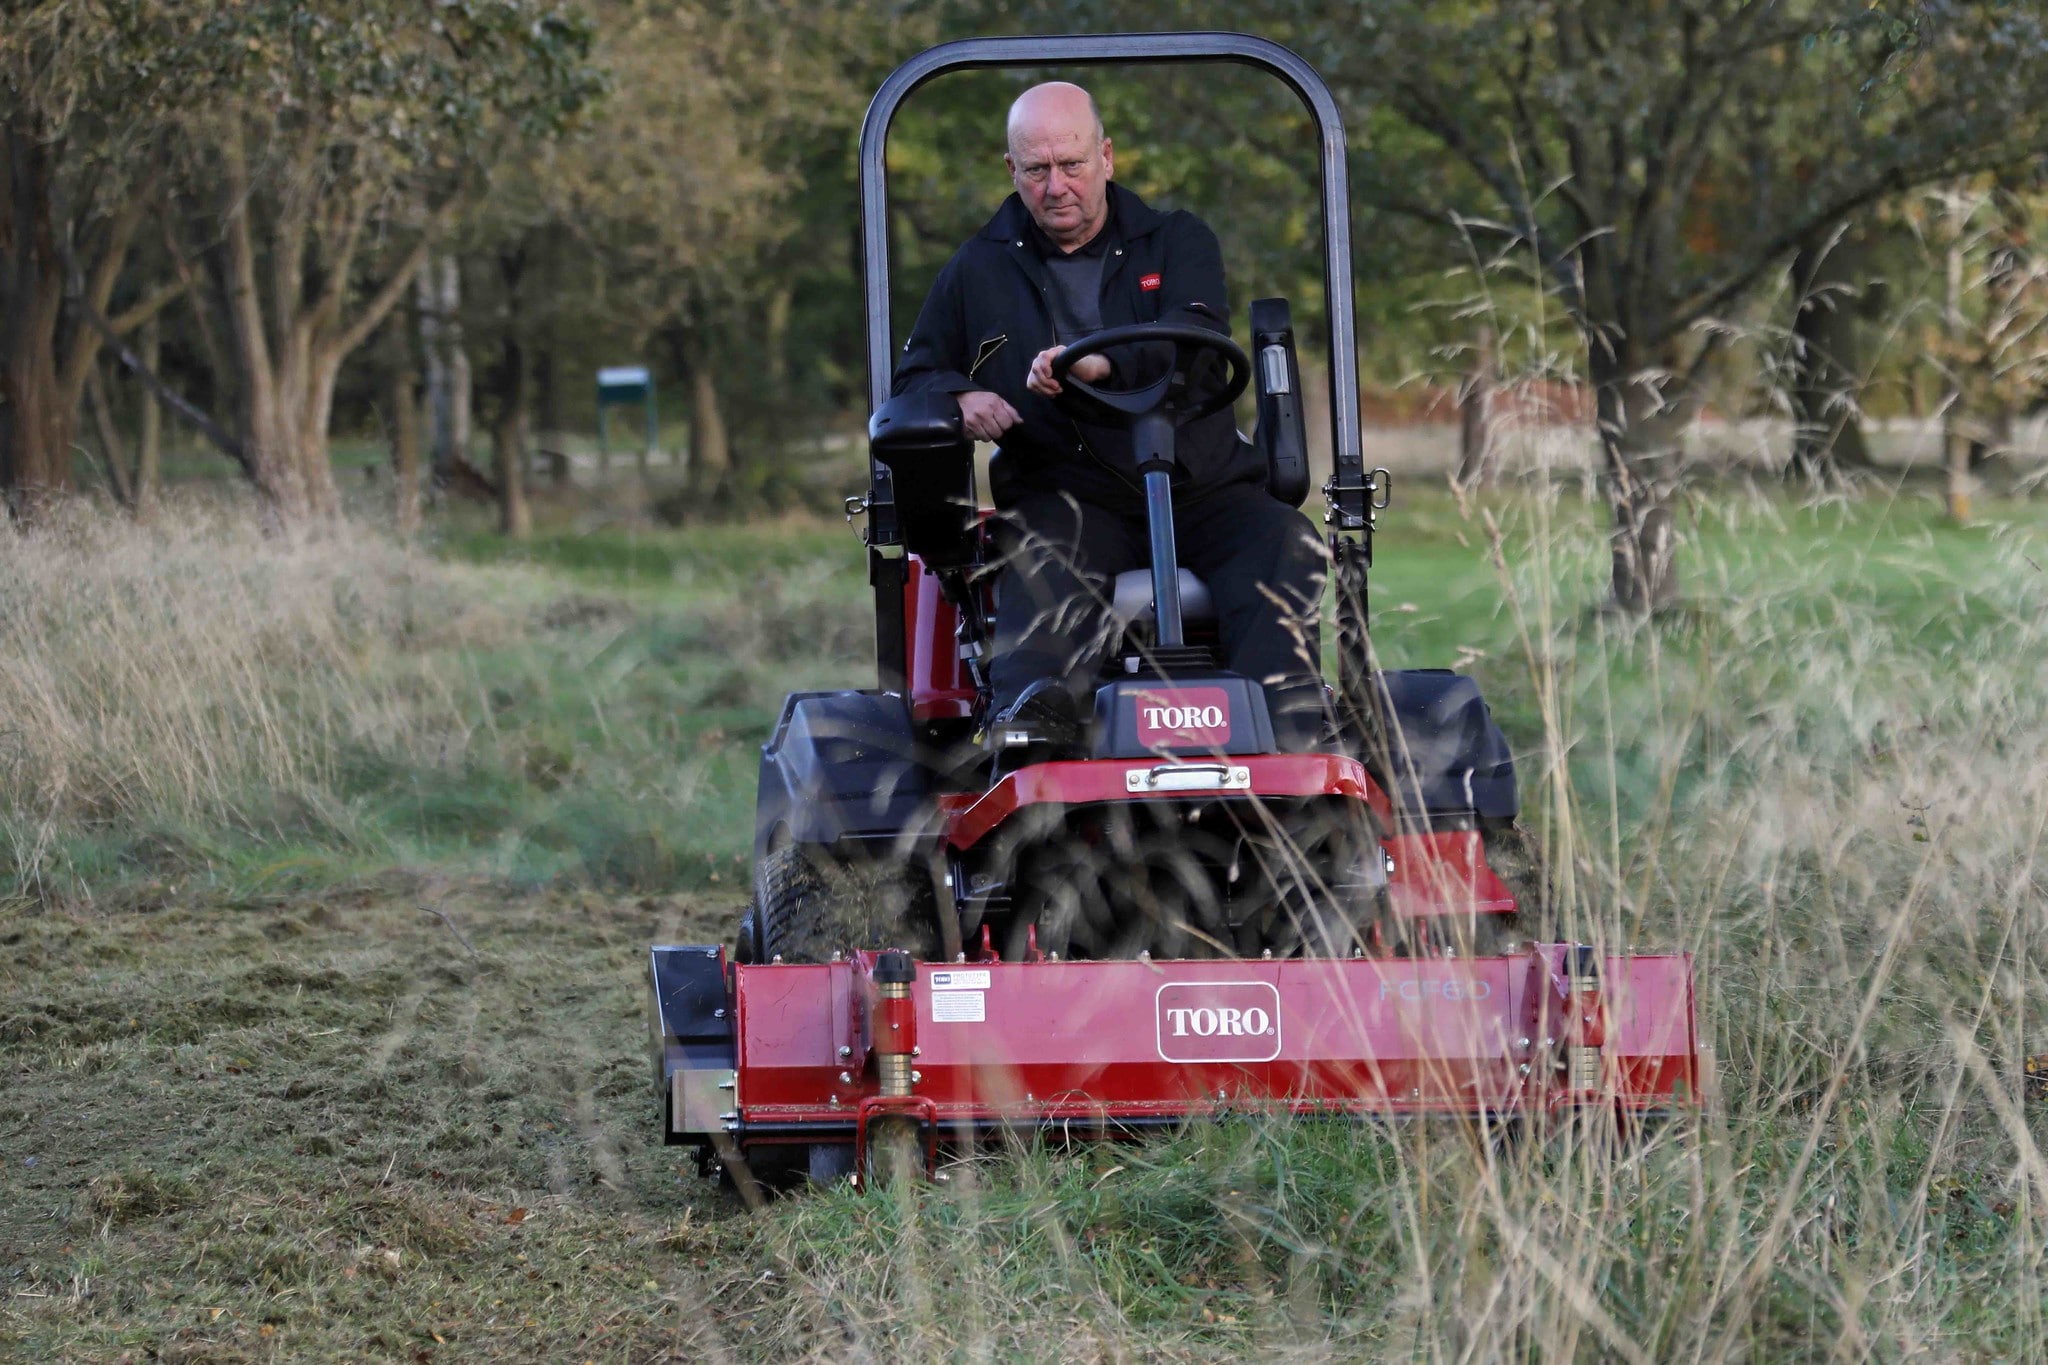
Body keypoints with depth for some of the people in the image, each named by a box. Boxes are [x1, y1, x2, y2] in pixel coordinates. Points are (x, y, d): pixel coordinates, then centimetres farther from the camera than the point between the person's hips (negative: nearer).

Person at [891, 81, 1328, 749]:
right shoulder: (979, 270, 19)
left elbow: (1199, 335, -9)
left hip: (1197, 488, 1)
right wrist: (959, 398, -6)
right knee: (1044, 556, -36)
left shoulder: (1177, 242, 13)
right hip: (1067, 493, -1)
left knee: (1285, 544, -30)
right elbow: (914, 375, 22)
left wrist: (1103, 363, -33)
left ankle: (1286, 740, -47)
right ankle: (1030, 712, -64)